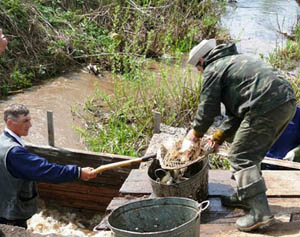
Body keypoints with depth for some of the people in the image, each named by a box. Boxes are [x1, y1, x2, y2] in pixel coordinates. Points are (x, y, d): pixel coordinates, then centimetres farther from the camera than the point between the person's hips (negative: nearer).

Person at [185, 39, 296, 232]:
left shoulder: (213, 69, 3)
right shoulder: (235, 60, 32)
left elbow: (208, 107, 4)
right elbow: (238, 109, 32)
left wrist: (196, 132, 22)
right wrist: (220, 135, 32)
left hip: (266, 107, -10)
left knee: (241, 157, -4)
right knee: (251, 153, 23)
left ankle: (260, 213, -10)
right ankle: (245, 196, 33)